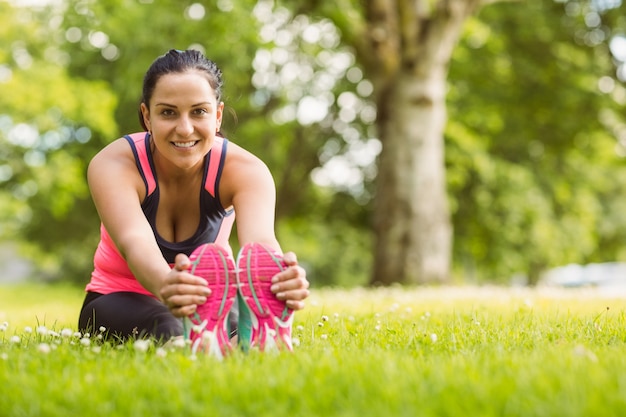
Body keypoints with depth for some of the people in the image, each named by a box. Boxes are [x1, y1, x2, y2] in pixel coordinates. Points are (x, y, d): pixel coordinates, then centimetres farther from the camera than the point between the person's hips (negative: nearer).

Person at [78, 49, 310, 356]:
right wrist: (165, 284, -68)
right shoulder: (113, 165, -22)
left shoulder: (245, 170, -19)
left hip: (207, 300, 2)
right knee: (168, 331, -39)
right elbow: (134, 240, -43)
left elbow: (259, 239, -40)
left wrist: (282, 277, -66)